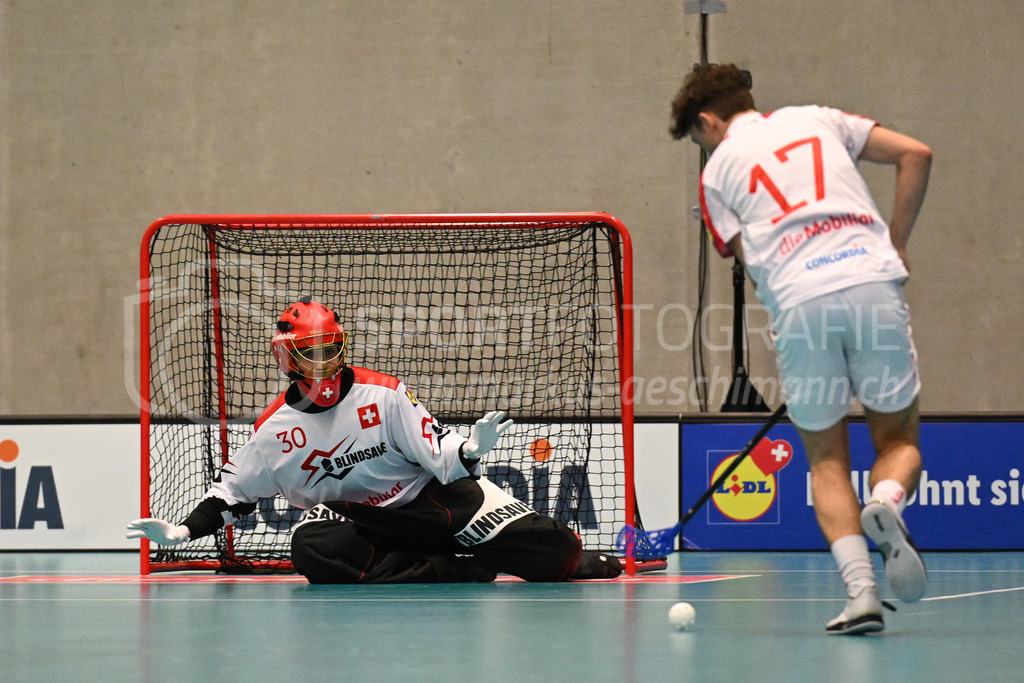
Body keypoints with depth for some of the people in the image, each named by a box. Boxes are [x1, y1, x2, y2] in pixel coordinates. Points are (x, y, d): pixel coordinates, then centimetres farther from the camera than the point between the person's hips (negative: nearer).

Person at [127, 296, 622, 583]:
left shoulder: (384, 395, -7)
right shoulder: (274, 428, -1)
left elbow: (442, 460, -9)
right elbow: (233, 489, 7)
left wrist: (469, 450, -31)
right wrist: (183, 531, -4)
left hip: (426, 497, -2)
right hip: (349, 514, 3)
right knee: (313, 551, -37)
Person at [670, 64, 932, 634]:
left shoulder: (718, 169, 19)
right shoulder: (817, 119, 23)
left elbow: (748, 256, 12)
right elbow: (915, 155, 15)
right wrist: (895, 243, 18)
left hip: (798, 302, -1)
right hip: (872, 279, 1)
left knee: (827, 461, 13)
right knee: (899, 439, 14)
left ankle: (861, 590, -5)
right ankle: (887, 501, -21)